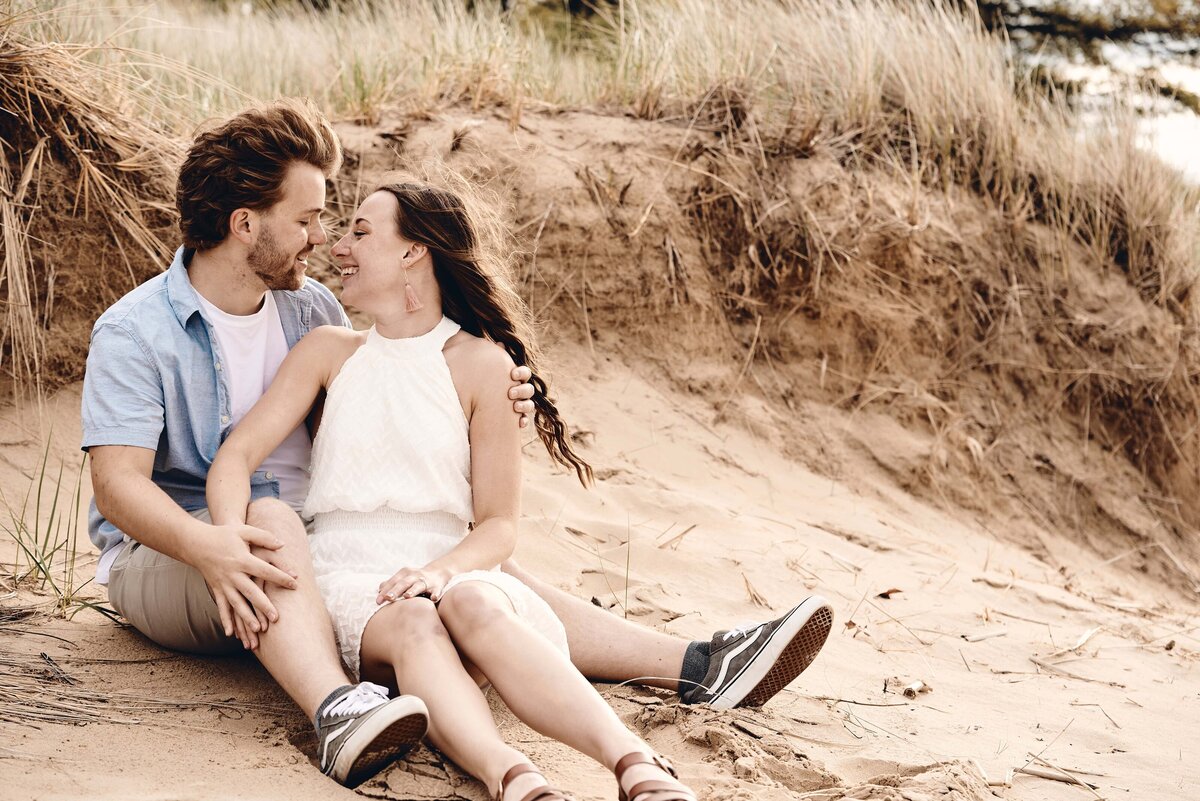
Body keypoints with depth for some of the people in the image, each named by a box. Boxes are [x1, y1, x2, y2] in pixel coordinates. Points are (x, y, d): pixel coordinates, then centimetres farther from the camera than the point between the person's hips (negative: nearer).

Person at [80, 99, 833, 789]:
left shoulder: (311, 311, 8)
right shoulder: (136, 330, -11)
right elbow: (118, 481, -21)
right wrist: (208, 545, -40)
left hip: (312, 555, 6)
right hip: (166, 556, -5)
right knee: (271, 520, -37)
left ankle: (695, 668, -20)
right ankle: (336, 714, -61)